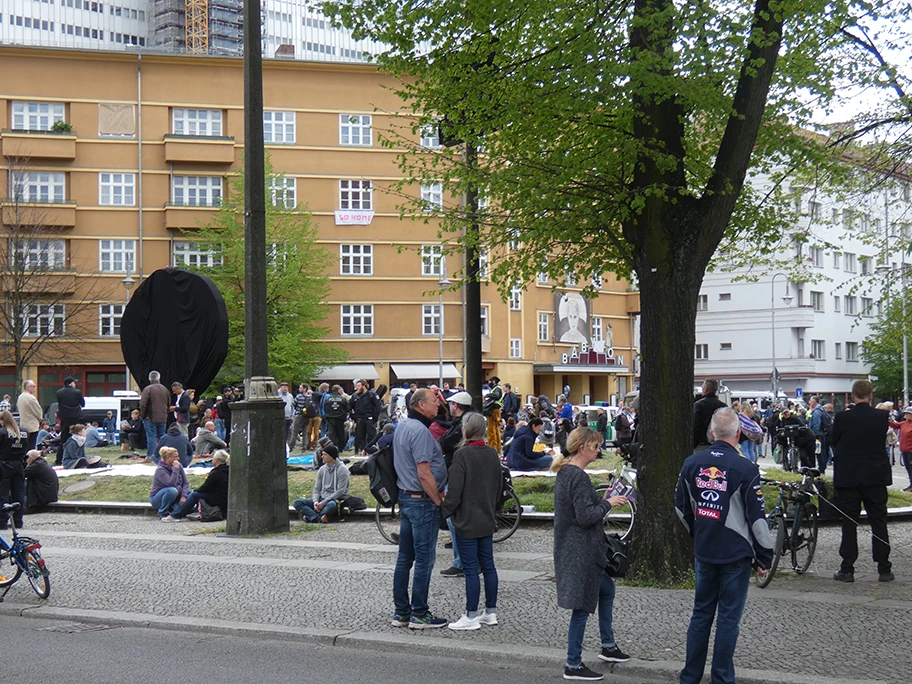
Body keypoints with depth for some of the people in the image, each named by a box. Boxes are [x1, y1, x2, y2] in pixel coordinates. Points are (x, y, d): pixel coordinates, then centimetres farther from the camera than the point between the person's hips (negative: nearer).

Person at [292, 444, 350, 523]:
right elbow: (316, 489, 11)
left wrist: (324, 502, -20)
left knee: (331, 505, -44)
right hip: (322, 498, 7)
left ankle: (311, 516, -26)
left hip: (335, 499, -7)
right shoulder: (322, 469, 11)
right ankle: (319, 518, -31)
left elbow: (340, 491, -15)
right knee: (297, 502, -13)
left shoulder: (342, 469, -8)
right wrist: (315, 501, -11)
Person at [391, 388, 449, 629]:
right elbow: (424, 474, -23)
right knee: (424, 560, -3)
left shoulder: (401, 427, 12)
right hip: (423, 501, -10)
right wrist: (439, 501, -13)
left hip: (405, 498, 10)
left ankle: (401, 612, 18)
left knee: (404, 558, 12)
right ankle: (419, 615, 2)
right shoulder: (420, 431, -18)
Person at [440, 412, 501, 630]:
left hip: (466, 522, -7)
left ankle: (471, 616, 2)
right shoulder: (492, 454, 5)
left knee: (471, 569, -3)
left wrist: (444, 512, -5)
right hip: (487, 520, 7)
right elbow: (499, 487, 14)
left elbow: (454, 492, -18)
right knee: (488, 565, 13)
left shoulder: (462, 455, -17)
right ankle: (490, 612, 20)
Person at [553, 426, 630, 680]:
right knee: (582, 607, -2)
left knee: (607, 589, 25)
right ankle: (573, 665, 7)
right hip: (581, 552, -11)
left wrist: (603, 500, 10)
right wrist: (608, 504, -11)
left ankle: (608, 646, 37)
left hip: (570, 549, 11)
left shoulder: (564, 473, 10)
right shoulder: (579, 477, -22)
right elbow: (585, 517, -24)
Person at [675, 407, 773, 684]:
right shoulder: (745, 469, -15)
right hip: (736, 554, -4)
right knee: (728, 617, 5)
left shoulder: (692, 463, 0)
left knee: (701, 613, 15)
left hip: (703, 551, 4)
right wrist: (765, 556, -2)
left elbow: (681, 507, 10)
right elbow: (757, 517, -12)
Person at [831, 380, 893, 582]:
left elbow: (834, 442, 4)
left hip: (848, 477, -1)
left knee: (849, 524, 5)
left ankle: (847, 570, 4)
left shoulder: (842, 418, -10)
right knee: (879, 523, 8)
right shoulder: (882, 416, -6)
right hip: (876, 477, 1)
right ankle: (884, 569, 10)